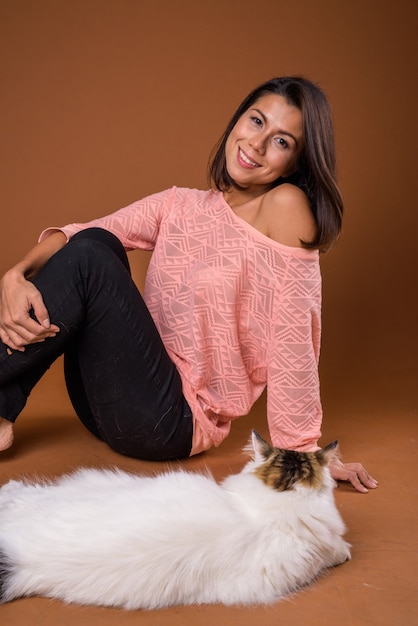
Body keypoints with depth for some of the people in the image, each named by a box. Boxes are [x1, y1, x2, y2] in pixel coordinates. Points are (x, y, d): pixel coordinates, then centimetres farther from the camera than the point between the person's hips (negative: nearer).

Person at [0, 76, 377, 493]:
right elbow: (73, 236, 0)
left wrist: (301, 453, -15)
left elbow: (291, 340, -16)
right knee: (95, 244, -12)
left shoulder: (286, 204, -11)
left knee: (89, 261, -20)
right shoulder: (180, 205, 5)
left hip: (174, 420, -5)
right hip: (122, 406, 6)